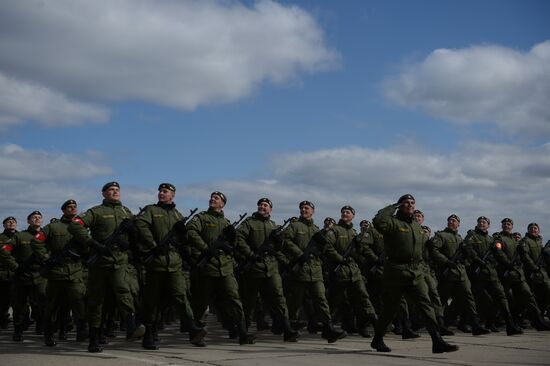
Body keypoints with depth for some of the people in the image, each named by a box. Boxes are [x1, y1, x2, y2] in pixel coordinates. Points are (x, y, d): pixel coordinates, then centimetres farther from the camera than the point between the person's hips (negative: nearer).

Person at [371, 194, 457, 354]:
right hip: (396, 271, -5)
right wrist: (392, 207, -14)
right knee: (390, 308, 5)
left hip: (415, 272, 6)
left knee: (426, 305, -8)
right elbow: (378, 221, -26)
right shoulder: (393, 222, -5)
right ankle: (377, 340, 24)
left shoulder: (417, 226, 18)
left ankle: (437, 342, -14)